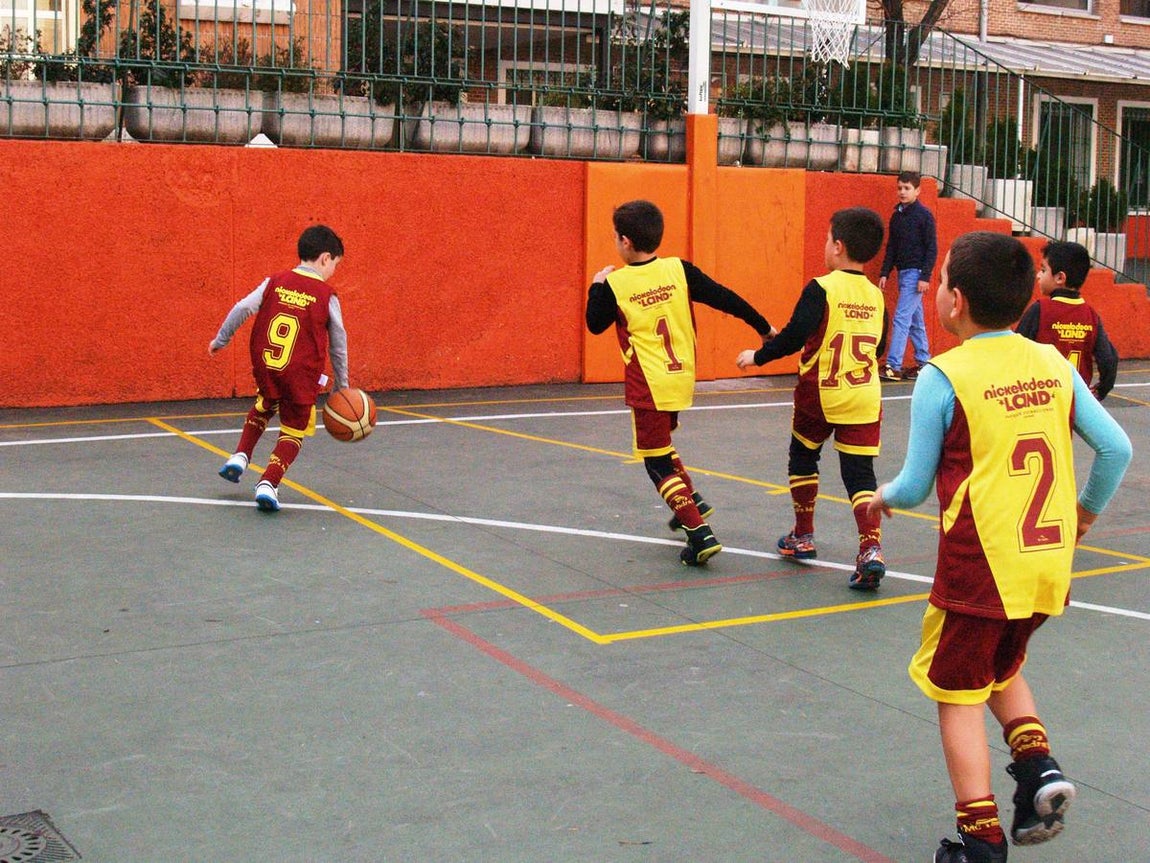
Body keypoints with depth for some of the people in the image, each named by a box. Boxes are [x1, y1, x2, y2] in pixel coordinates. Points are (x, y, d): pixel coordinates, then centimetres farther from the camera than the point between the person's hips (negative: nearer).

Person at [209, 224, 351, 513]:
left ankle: (240, 456, 21)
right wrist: (342, 386, 16)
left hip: (264, 367, 3)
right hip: (301, 375, -3)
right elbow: (338, 344, 5)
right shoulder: (327, 296, -2)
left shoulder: (275, 282, 3)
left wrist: (220, 340, 13)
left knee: (263, 407, 34)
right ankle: (268, 483, -6)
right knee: (293, 432, 11)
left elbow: (242, 308, -2)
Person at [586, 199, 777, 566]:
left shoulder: (615, 284, -10)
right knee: (662, 446, 29)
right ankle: (692, 501, 24)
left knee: (657, 462, 1)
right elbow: (725, 298, -1)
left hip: (647, 387, -5)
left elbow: (595, 324, 6)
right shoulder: (679, 270, -3)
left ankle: (700, 533, -11)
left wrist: (597, 286, 20)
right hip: (682, 380, 5)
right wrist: (763, 327, 8)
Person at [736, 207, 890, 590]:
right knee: (860, 475, 2)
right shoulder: (876, 296, 5)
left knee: (803, 458, 20)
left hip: (819, 395, -3)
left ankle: (803, 536, 29)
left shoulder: (821, 289, -12)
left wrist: (758, 356, -5)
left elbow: (795, 336, -18)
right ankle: (871, 548, -16)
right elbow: (878, 348, 14)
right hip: (864, 398, 3)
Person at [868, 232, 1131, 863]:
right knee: (1002, 668, 28)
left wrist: (884, 497, 15)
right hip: (1049, 564, 6)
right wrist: (1087, 509, 20)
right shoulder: (1054, 365, 2)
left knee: (958, 693, 10)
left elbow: (917, 485, -7)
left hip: (980, 567, -5)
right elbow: (1116, 448, 3)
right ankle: (1038, 767, 8)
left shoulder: (943, 378, -12)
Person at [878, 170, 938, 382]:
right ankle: (923, 363, 19)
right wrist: (884, 273, 9)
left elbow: (932, 248, -10)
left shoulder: (924, 215, -8)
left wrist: (925, 276, -17)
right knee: (915, 320, 12)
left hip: (915, 273, -7)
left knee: (901, 317, -13)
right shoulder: (897, 215, 11)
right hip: (902, 272, 7)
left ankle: (893, 366, -15)